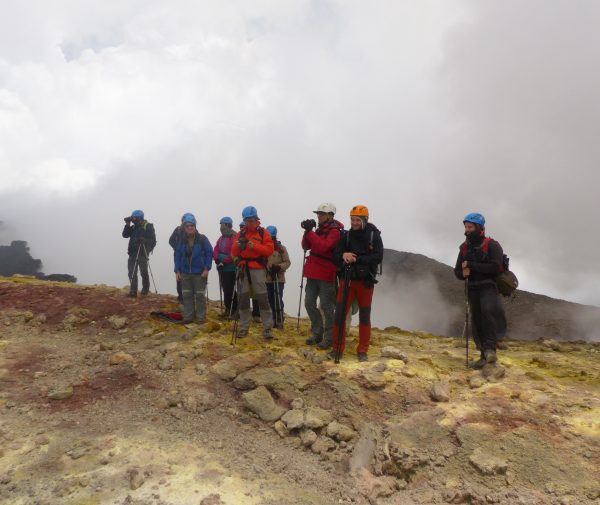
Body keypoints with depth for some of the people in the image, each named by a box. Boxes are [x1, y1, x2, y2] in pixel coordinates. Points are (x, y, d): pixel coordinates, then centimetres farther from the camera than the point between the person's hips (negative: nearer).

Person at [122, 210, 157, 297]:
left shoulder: (148, 226, -2)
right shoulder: (133, 227, 16)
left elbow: (153, 241, -7)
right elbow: (125, 235, 6)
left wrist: (145, 240, -25)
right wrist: (127, 224, 0)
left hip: (142, 253, -5)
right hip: (133, 253, 5)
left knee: (144, 272, -1)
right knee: (132, 273, 0)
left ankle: (145, 289, 15)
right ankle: (133, 291, 3)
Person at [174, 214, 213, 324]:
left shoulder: (202, 239, -6)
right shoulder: (182, 241, 6)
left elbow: (209, 253, -6)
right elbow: (178, 255, 9)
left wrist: (206, 268, -12)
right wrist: (177, 270, 2)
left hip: (199, 273, -4)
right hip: (185, 273, 4)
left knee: (200, 296, 3)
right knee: (187, 296, 8)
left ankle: (201, 317, 11)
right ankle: (188, 317, 17)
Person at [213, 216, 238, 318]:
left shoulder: (234, 237, -12)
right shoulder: (221, 238, 17)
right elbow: (216, 250, 12)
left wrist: (225, 261, -19)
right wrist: (217, 259, -6)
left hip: (230, 268, -8)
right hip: (221, 267, 8)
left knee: (230, 289, -9)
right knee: (225, 289, 12)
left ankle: (234, 310, 0)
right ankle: (228, 308, 21)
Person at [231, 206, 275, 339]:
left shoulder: (263, 232, 2)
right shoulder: (241, 233, 12)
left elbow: (270, 250, -8)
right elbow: (234, 252, 8)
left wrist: (254, 246, -19)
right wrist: (238, 245, -13)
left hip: (258, 269, -3)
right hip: (243, 269, 4)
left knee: (262, 298, -5)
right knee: (243, 298, 6)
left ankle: (267, 328, 1)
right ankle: (244, 327, 17)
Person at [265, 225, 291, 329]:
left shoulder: (281, 248, -1)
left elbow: (287, 262, -3)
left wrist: (279, 267, -20)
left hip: (278, 278, -4)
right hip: (267, 279, 4)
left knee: (278, 300, -9)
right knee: (271, 300, 10)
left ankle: (279, 321, -2)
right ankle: (274, 320, 21)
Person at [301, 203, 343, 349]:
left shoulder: (335, 231, -10)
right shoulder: (319, 229, 15)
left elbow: (323, 247, -25)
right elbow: (306, 246, 9)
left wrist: (310, 231, -24)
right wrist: (307, 231, -7)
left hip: (326, 274, -8)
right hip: (313, 272, 8)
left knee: (326, 306, -1)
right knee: (309, 303, 9)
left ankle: (328, 338, 8)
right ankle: (317, 334, 21)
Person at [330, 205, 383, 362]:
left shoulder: (374, 236, -3)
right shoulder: (346, 235, 3)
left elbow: (378, 257, -13)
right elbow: (335, 256, -1)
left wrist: (357, 259, -22)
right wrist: (343, 255, -24)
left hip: (366, 282, -1)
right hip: (347, 280, 2)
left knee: (364, 317, 6)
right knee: (340, 314, -2)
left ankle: (362, 351, 17)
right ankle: (337, 349, 9)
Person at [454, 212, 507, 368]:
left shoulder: (492, 245, -10)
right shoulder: (465, 247, 7)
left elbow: (495, 268, -22)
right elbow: (457, 271, 9)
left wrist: (471, 265, -20)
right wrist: (463, 273, -15)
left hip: (489, 287, -6)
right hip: (473, 290, 6)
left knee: (487, 310, -32)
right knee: (477, 323, 7)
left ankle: (490, 349, -28)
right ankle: (485, 356, 19)